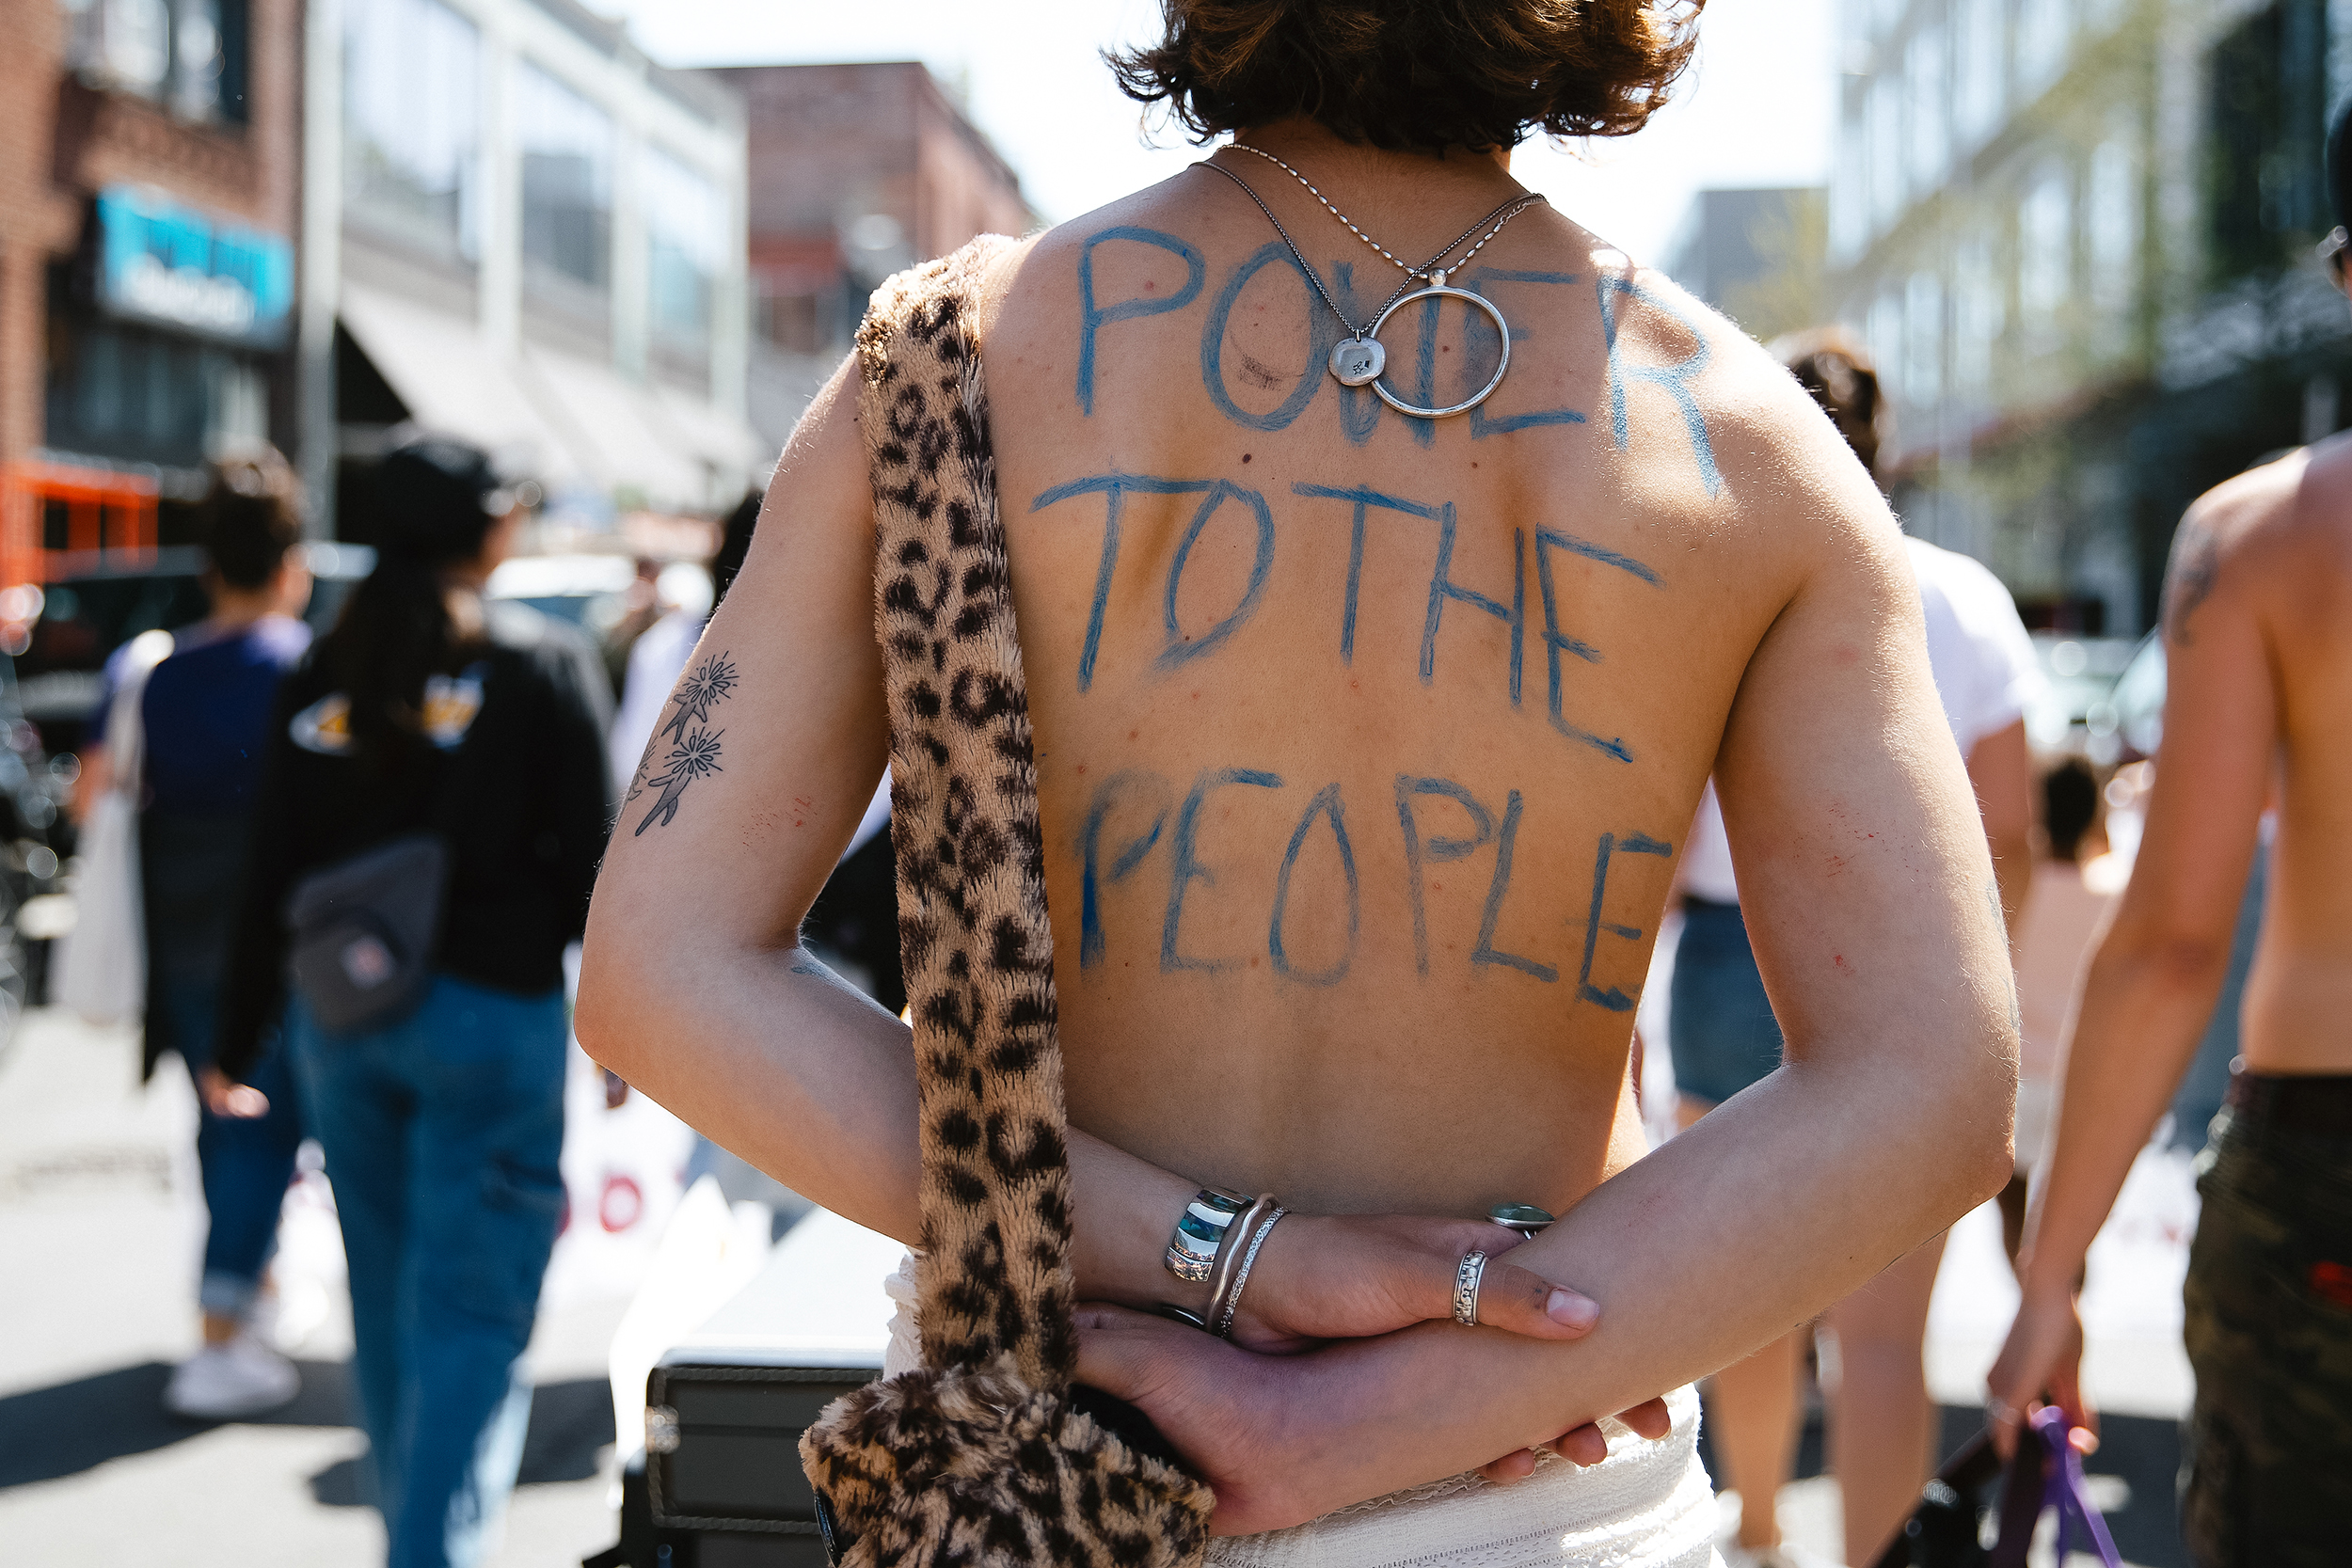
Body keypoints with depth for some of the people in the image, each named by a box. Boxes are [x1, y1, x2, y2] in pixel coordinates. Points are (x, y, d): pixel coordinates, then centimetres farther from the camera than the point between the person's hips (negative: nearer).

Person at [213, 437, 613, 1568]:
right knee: (473, 1310, -3)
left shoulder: (321, 677, 7)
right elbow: (587, 856, -7)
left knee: (387, 1302, 17)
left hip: (340, 1017, 5)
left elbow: (272, 872, 7)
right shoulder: (543, 663, -4)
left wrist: (240, 1042, 13)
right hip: (487, 1010, -5)